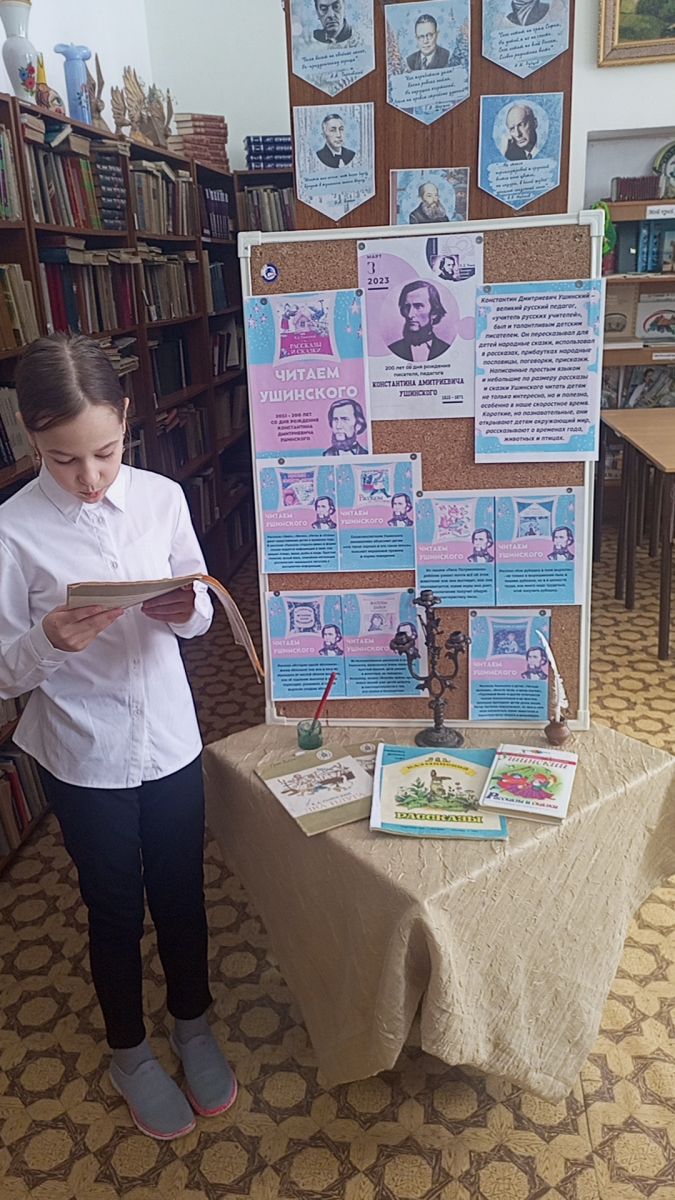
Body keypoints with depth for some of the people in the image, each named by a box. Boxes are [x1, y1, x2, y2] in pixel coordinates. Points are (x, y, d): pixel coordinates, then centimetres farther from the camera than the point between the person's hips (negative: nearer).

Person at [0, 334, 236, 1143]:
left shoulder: (161, 498, -8)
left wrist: (185, 610, -19)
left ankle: (193, 1027, 48)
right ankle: (129, 1054, 44)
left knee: (181, 894, 19)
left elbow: (202, 610, 4)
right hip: (83, 760, -2)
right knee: (115, 911, 17)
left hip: (170, 742, 2)